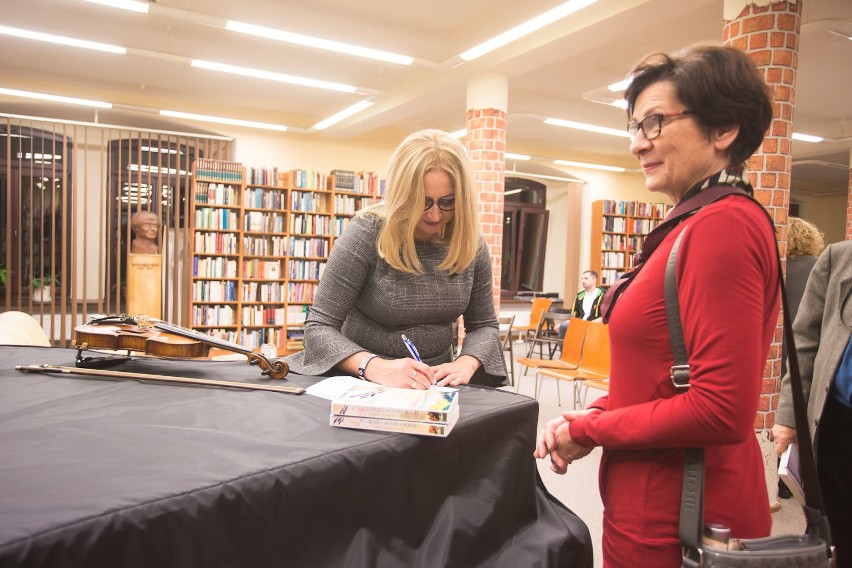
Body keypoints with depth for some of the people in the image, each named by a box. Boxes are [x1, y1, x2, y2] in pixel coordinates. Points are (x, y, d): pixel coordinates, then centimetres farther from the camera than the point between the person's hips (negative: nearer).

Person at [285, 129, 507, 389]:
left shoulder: (471, 245, -4)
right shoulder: (367, 233, -15)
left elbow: (484, 325, 5)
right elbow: (319, 327, -15)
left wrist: (466, 363, -15)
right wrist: (376, 367, -31)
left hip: (436, 385, 2)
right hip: (365, 386, -2)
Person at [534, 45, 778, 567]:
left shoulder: (722, 224, -21)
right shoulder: (697, 222, 7)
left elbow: (722, 409, -25)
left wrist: (588, 431, -14)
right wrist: (591, 416, 2)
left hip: (674, 523, -8)